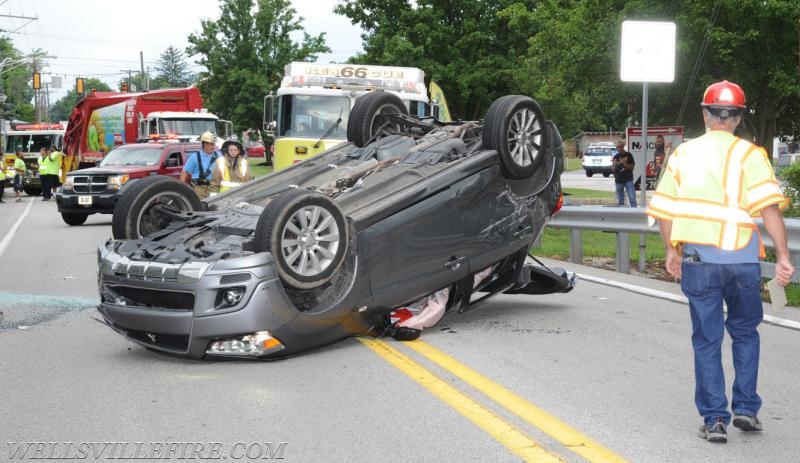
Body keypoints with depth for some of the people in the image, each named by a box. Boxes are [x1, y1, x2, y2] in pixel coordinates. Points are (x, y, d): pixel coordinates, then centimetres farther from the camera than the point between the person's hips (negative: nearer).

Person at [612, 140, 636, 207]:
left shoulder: (628, 155, 1)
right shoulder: (615, 157, 8)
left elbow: (632, 167, -1)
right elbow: (613, 170, 8)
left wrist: (625, 164, -17)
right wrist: (614, 165, -13)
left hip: (628, 180, -3)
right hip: (618, 181, 3)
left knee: (632, 198, -9)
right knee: (620, 200, 6)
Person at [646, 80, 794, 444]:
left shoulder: (683, 154, 5)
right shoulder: (749, 155, -3)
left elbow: (664, 210, 6)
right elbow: (769, 207, -12)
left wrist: (671, 252, 18)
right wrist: (783, 257, -11)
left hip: (697, 259, 1)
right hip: (742, 260, -1)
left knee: (707, 339, 8)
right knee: (745, 332, 18)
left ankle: (714, 419, 8)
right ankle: (746, 409, 16)